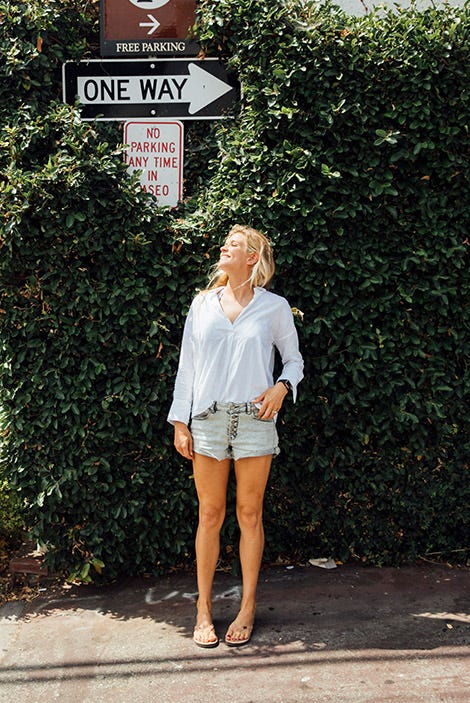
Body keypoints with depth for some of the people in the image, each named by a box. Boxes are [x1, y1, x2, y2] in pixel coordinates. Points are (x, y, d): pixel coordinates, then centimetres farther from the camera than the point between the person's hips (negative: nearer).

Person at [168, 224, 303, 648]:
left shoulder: (274, 307, 4)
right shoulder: (203, 303, 8)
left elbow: (294, 359, 13)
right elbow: (187, 365, 8)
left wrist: (282, 387, -8)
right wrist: (180, 422, 4)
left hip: (254, 420, -1)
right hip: (208, 419, 1)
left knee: (250, 515, 6)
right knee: (210, 514, 6)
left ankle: (247, 609, 19)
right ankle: (204, 609, 18)